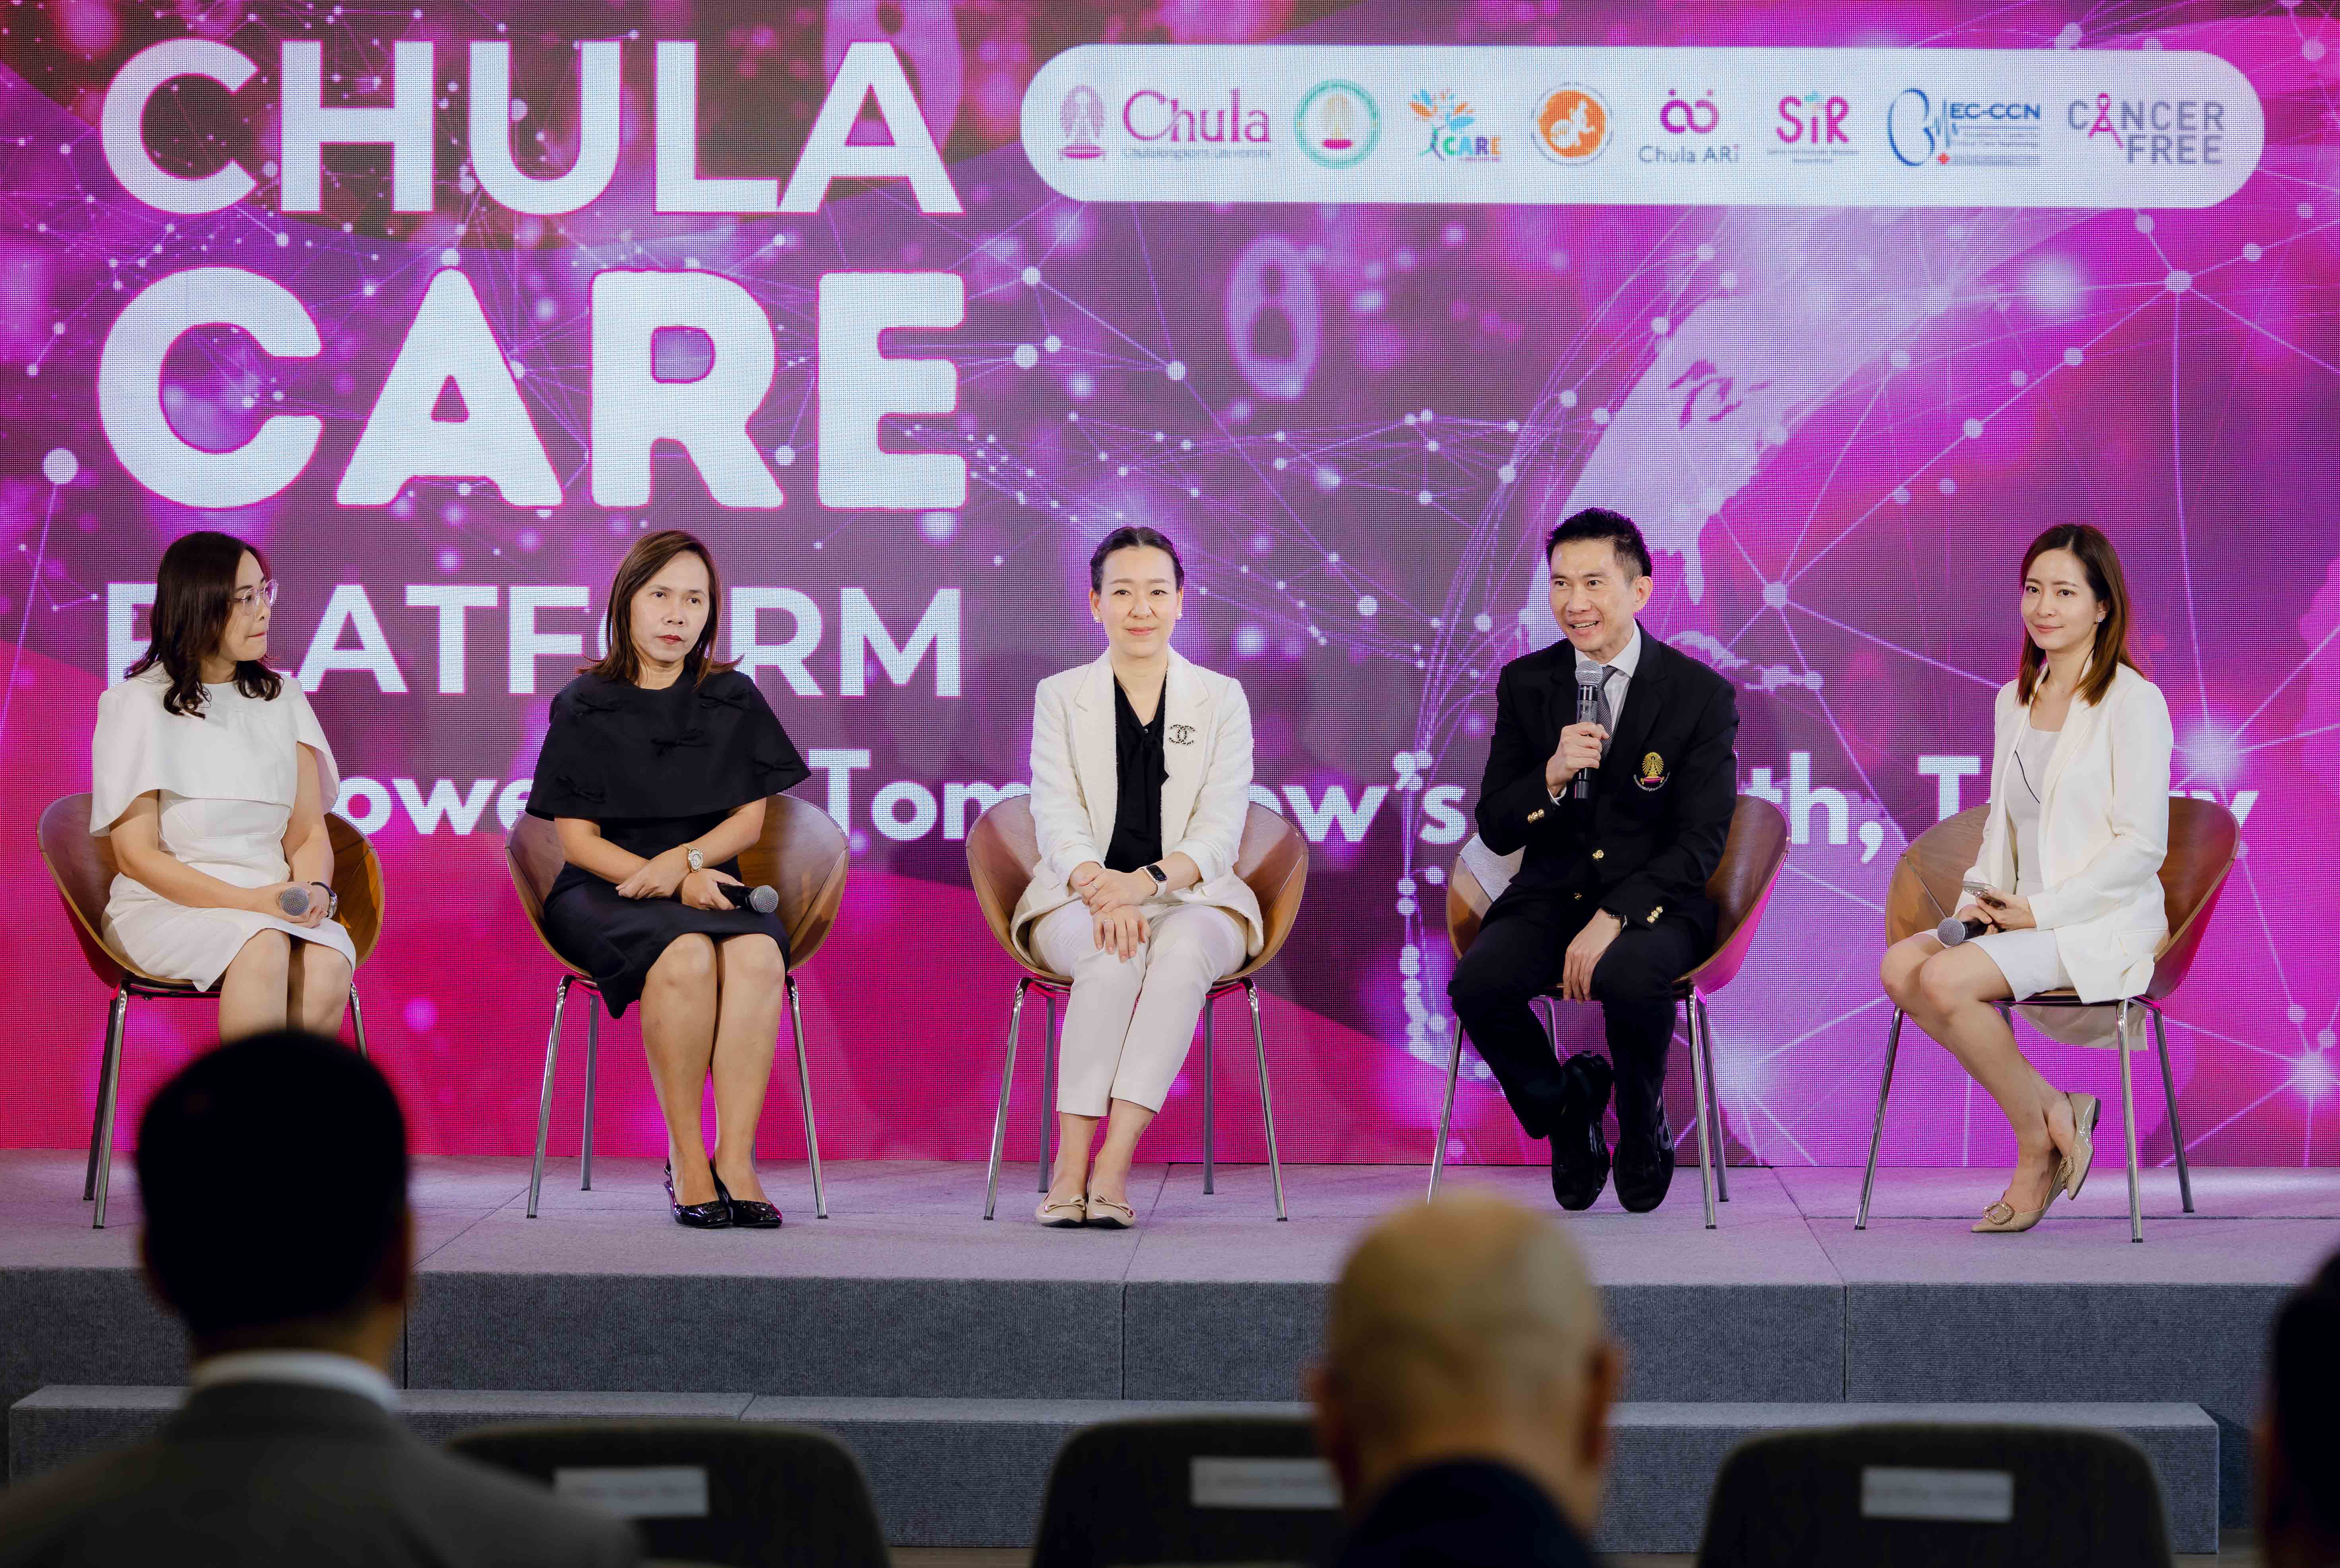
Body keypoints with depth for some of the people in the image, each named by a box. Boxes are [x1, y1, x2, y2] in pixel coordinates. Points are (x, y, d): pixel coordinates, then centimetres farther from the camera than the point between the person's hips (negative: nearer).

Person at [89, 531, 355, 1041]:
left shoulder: (282, 700, 15)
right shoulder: (138, 706, 0)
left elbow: (310, 833, 12)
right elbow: (136, 855, -6)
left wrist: (313, 891, -13)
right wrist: (249, 902, -18)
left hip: (272, 906, 4)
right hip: (166, 904, -4)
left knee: (328, 965, -32)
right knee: (262, 948, -36)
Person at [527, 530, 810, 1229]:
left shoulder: (733, 701, 11)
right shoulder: (585, 707, 3)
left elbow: (750, 820, 9)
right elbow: (578, 840, -1)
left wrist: (685, 860, -12)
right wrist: (672, 884, -14)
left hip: (709, 885, 2)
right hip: (605, 894, -2)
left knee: (758, 954, -33)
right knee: (686, 956, -36)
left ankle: (735, 1159, -33)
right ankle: (686, 1159, -24)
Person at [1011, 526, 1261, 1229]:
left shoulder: (1221, 698, 10)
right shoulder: (1060, 697, 11)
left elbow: (1221, 827, -2)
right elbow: (1056, 816, -3)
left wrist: (1149, 881, -23)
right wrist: (1102, 887, -25)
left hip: (1192, 901, 0)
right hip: (1080, 899, 0)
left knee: (1184, 948, -36)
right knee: (1115, 952, -36)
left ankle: (1113, 1164, -42)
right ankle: (1071, 1161, -38)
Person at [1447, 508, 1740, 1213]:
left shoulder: (1701, 695, -4)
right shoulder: (1526, 685, 6)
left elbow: (1700, 842, -8)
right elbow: (1496, 831, 4)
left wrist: (1614, 918, -22)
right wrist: (1552, 776, -18)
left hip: (1655, 903, -3)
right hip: (1550, 896, 3)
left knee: (1630, 978, -37)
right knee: (1476, 985, -28)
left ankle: (1643, 1126, -4)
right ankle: (1563, 1104, 4)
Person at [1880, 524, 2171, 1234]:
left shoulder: (2133, 701, -7)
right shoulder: (2015, 700, 16)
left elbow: (2141, 845, -12)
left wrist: (2040, 910, -16)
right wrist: (1983, 897, 2)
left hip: (2105, 926, -7)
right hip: (2026, 921, 7)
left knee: (1945, 980, -28)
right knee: (1900, 966, -19)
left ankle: (2040, 1144, -9)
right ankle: (2054, 1114, -12)